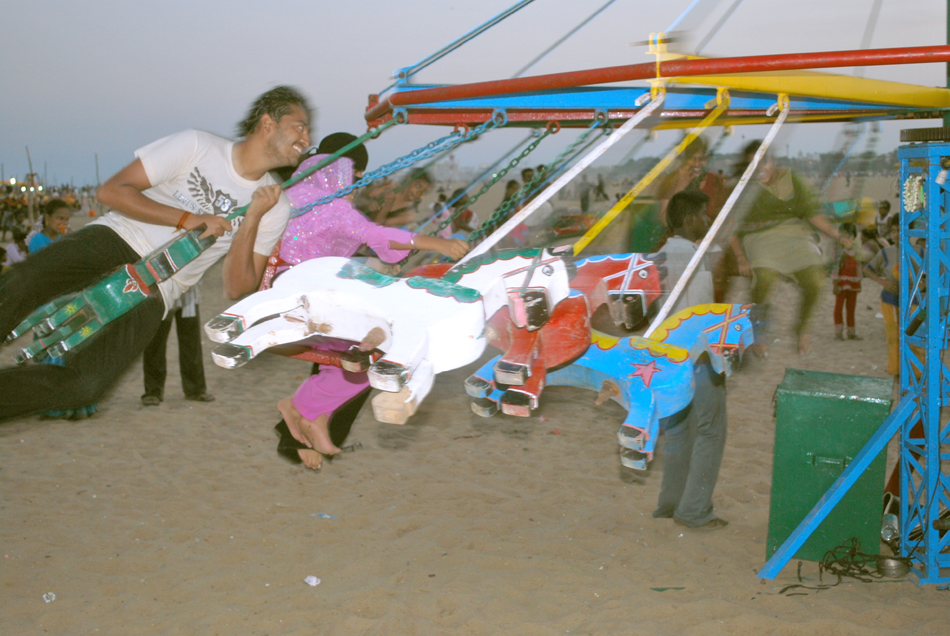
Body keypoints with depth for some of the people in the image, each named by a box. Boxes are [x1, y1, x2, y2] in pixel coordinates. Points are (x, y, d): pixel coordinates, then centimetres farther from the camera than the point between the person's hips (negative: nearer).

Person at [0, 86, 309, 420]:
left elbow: (237, 288, -2)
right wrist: (186, 219, -16)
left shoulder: (276, 208, 5)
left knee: (85, 384, -23)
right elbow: (112, 191, -7)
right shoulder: (196, 145, -2)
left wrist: (253, 218, -13)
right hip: (115, 240, -1)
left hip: (158, 290, 1)